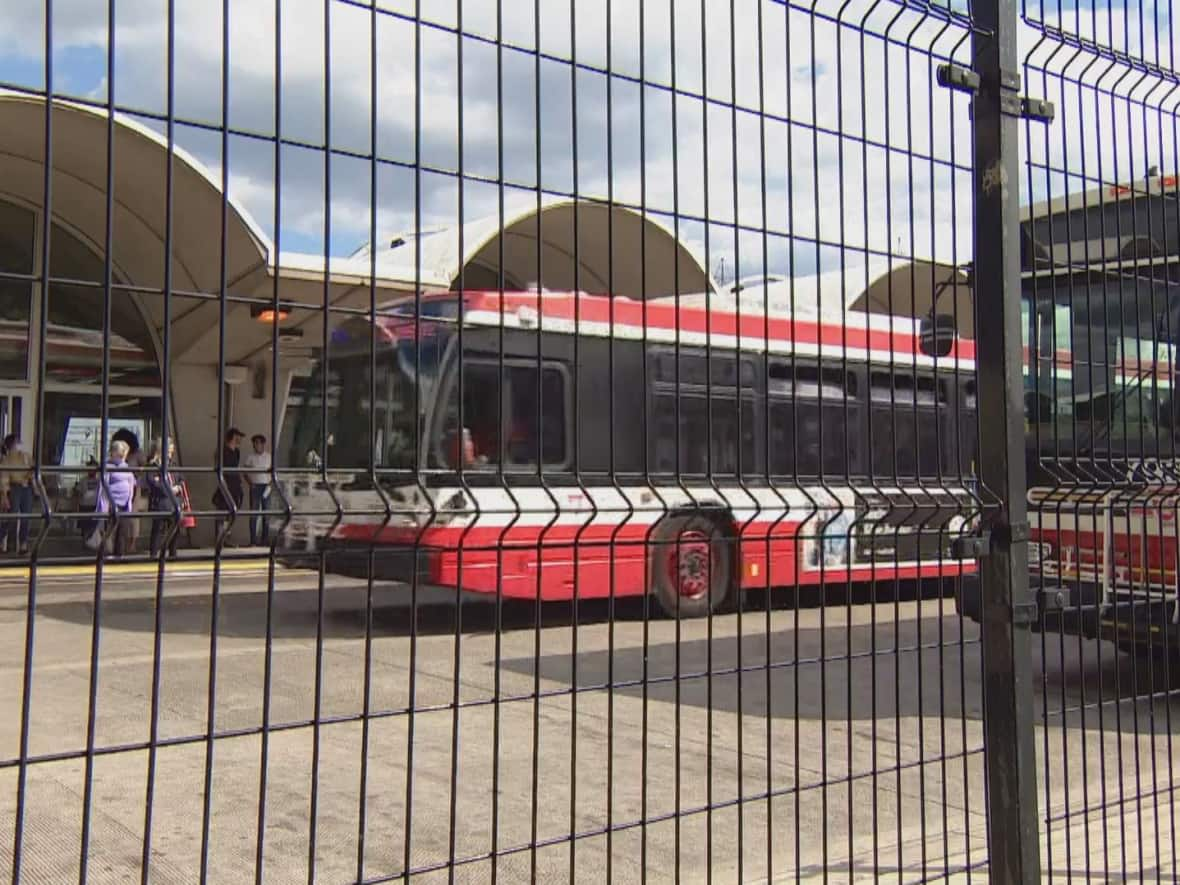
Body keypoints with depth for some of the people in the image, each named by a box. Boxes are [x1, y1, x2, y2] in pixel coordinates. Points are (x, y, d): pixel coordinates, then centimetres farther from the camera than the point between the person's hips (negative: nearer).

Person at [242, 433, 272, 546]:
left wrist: (270, 484, -4)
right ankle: (253, 540, -1)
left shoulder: (269, 456, 6)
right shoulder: (249, 456, 1)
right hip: (255, 487, -2)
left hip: (266, 487, 2)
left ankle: (265, 539, 9)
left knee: (266, 513, 3)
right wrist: (250, 483, -9)